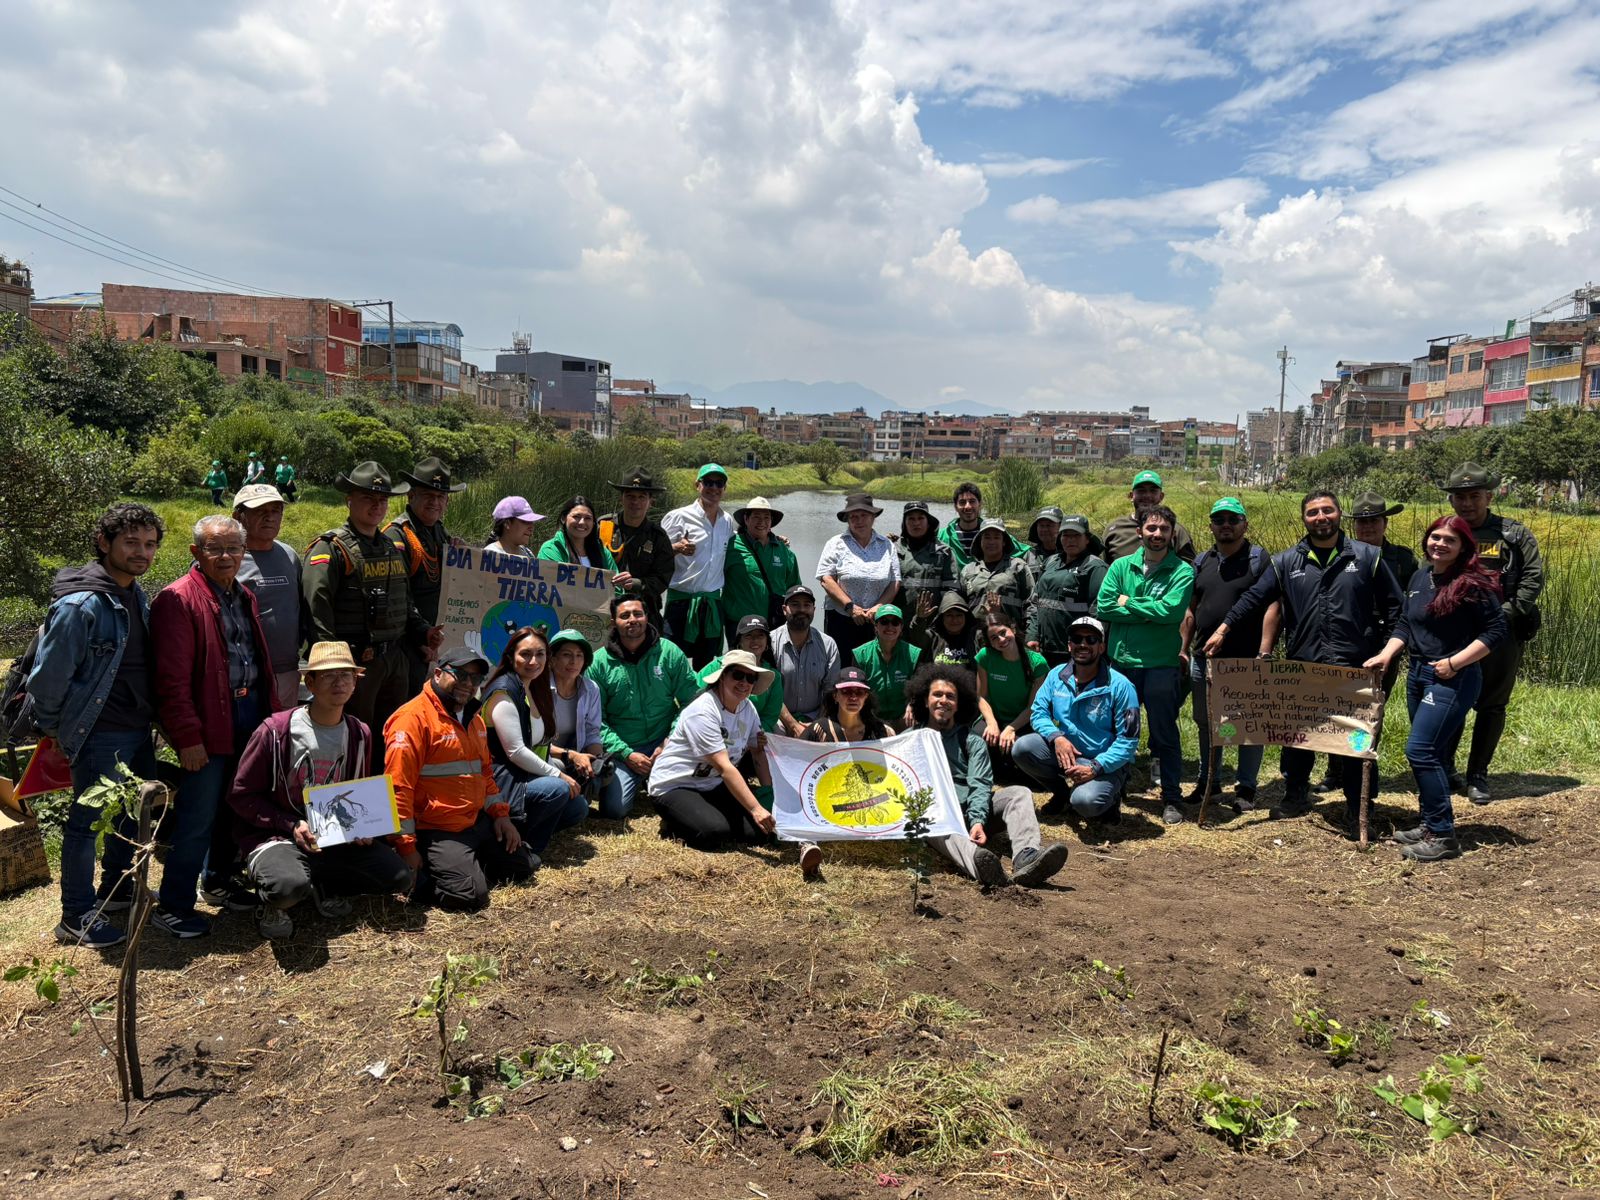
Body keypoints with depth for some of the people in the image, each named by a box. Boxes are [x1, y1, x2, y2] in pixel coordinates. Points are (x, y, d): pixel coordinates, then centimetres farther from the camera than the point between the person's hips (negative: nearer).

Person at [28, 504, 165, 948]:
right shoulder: (80, 604, -21)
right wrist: (52, 727, -5)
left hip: (139, 730, 8)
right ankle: (77, 917, 16)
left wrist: (151, 715, 15)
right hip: (100, 735, -8)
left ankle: (116, 890, 38)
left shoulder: (137, 595, 7)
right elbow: (48, 673, -15)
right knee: (87, 821, 3)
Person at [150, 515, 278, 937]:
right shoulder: (178, 599, -12)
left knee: (233, 807, 18)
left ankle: (219, 882, 35)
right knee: (197, 818, -3)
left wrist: (271, 711, 11)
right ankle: (173, 908, 8)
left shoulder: (244, 596, 14)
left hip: (250, 713, 8)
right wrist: (188, 738, -18)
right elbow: (172, 679, -16)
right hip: (209, 725, -8)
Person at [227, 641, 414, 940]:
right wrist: (292, 825, -18)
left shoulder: (359, 735, 4)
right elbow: (241, 795, -8)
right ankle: (272, 905, -1)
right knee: (289, 886, -38)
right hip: (276, 837, -5)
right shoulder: (275, 731, -12)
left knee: (401, 878, -13)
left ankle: (322, 886, 9)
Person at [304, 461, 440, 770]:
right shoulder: (330, 548, -8)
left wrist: (421, 632, 8)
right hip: (356, 662, -7)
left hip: (396, 661, 7)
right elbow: (317, 610, -16)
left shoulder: (393, 549, 17)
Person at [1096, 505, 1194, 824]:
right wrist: (1149, 612, -12)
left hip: (1162, 665, -3)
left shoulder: (1182, 571, -3)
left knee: (1165, 734, 5)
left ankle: (1172, 798, 17)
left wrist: (1129, 602, -10)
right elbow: (1104, 607, -7)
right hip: (1122, 660, 3)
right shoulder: (1120, 566, 5)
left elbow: (1171, 611, -18)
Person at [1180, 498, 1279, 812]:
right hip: (1204, 658, 5)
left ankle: (1246, 787, 16)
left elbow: (1272, 608, -12)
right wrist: (1183, 649, 9)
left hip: (1247, 660, -5)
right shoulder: (1201, 562, 11)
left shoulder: (1260, 559, -5)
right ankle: (1208, 780, 28)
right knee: (1205, 722, 15)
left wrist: (1264, 653, -19)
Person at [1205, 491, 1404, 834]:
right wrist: (1224, 628, -7)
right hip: (1301, 665, 2)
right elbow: (1254, 597, 3)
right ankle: (1296, 796, 30)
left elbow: (1394, 607, 7)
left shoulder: (1367, 557, 4)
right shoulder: (1286, 561, 7)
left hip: (1353, 667, -2)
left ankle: (1355, 810, 15)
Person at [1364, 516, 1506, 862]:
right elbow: (1405, 624, 13)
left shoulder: (1473, 584, -13)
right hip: (1417, 675, 8)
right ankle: (1431, 825, 25)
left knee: (1420, 750, -13)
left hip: (1453, 680, -8)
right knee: (1430, 753, 14)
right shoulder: (1419, 579, 10)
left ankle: (1443, 836, -5)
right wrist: (1386, 655, -3)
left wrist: (1455, 662, -18)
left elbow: (1497, 630, -14)